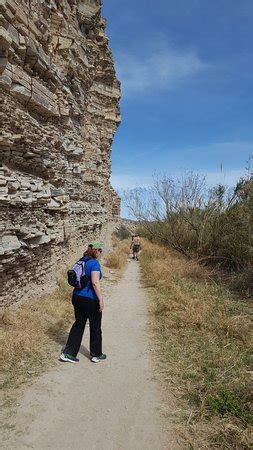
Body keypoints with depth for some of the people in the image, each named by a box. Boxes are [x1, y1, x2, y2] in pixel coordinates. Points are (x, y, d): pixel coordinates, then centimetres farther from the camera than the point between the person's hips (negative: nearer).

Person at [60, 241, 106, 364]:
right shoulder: (94, 263, -17)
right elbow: (95, 282, -26)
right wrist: (101, 299, -21)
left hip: (77, 297, 7)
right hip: (91, 300, -7)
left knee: (78, 324, 18)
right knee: (95, 327, 11)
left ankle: (68, 353, 19)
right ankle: (96, 355, 26)